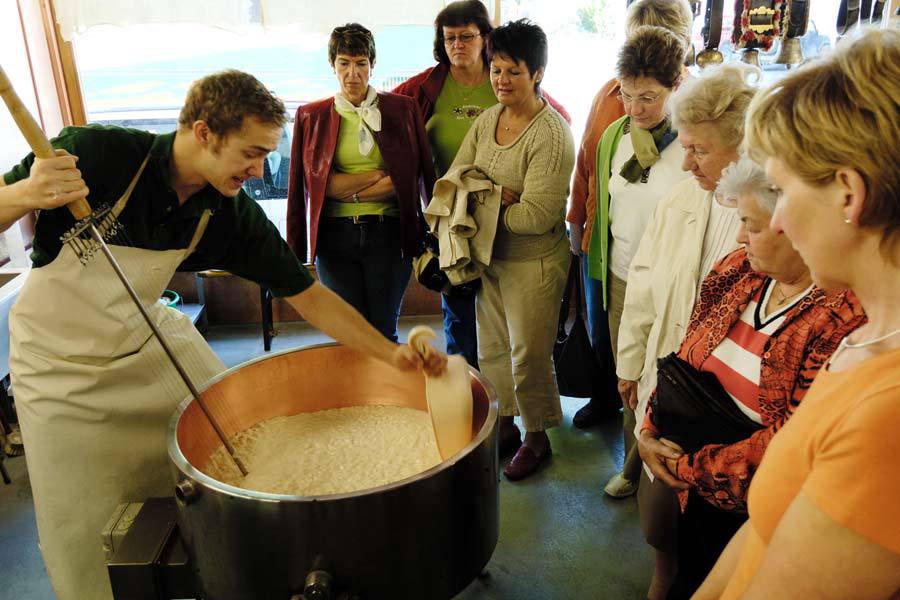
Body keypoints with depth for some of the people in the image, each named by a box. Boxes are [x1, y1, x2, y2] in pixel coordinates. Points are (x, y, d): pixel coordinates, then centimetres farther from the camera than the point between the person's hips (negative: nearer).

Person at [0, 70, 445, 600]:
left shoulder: (235, 216, -16)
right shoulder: (96, 153, -26)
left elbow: (309, 296, -12)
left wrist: (390, 352, -21)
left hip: (145, 335, 4)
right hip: (60, 356, -3)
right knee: (89, 529, 1)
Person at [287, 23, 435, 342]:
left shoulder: (402, 109, 5)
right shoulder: (311, 116, 7)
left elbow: (418, 174, 0)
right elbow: (316, 182, 0)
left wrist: (351, 191, -7)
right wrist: (381, 176, -5)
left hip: (389, 233, 0)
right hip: (335, 235, 1)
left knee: (384, 335, 6)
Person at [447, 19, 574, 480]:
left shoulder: (552, 135, -19)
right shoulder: (487, 119, 3)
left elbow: (536, 216, -25)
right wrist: (498, 195, -19)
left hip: (534, 262, -7)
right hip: (489, 256, 7)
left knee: (528, 354, 7)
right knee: (491, 347, 19)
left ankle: (537, 439, 28)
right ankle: (504, 424, 39)